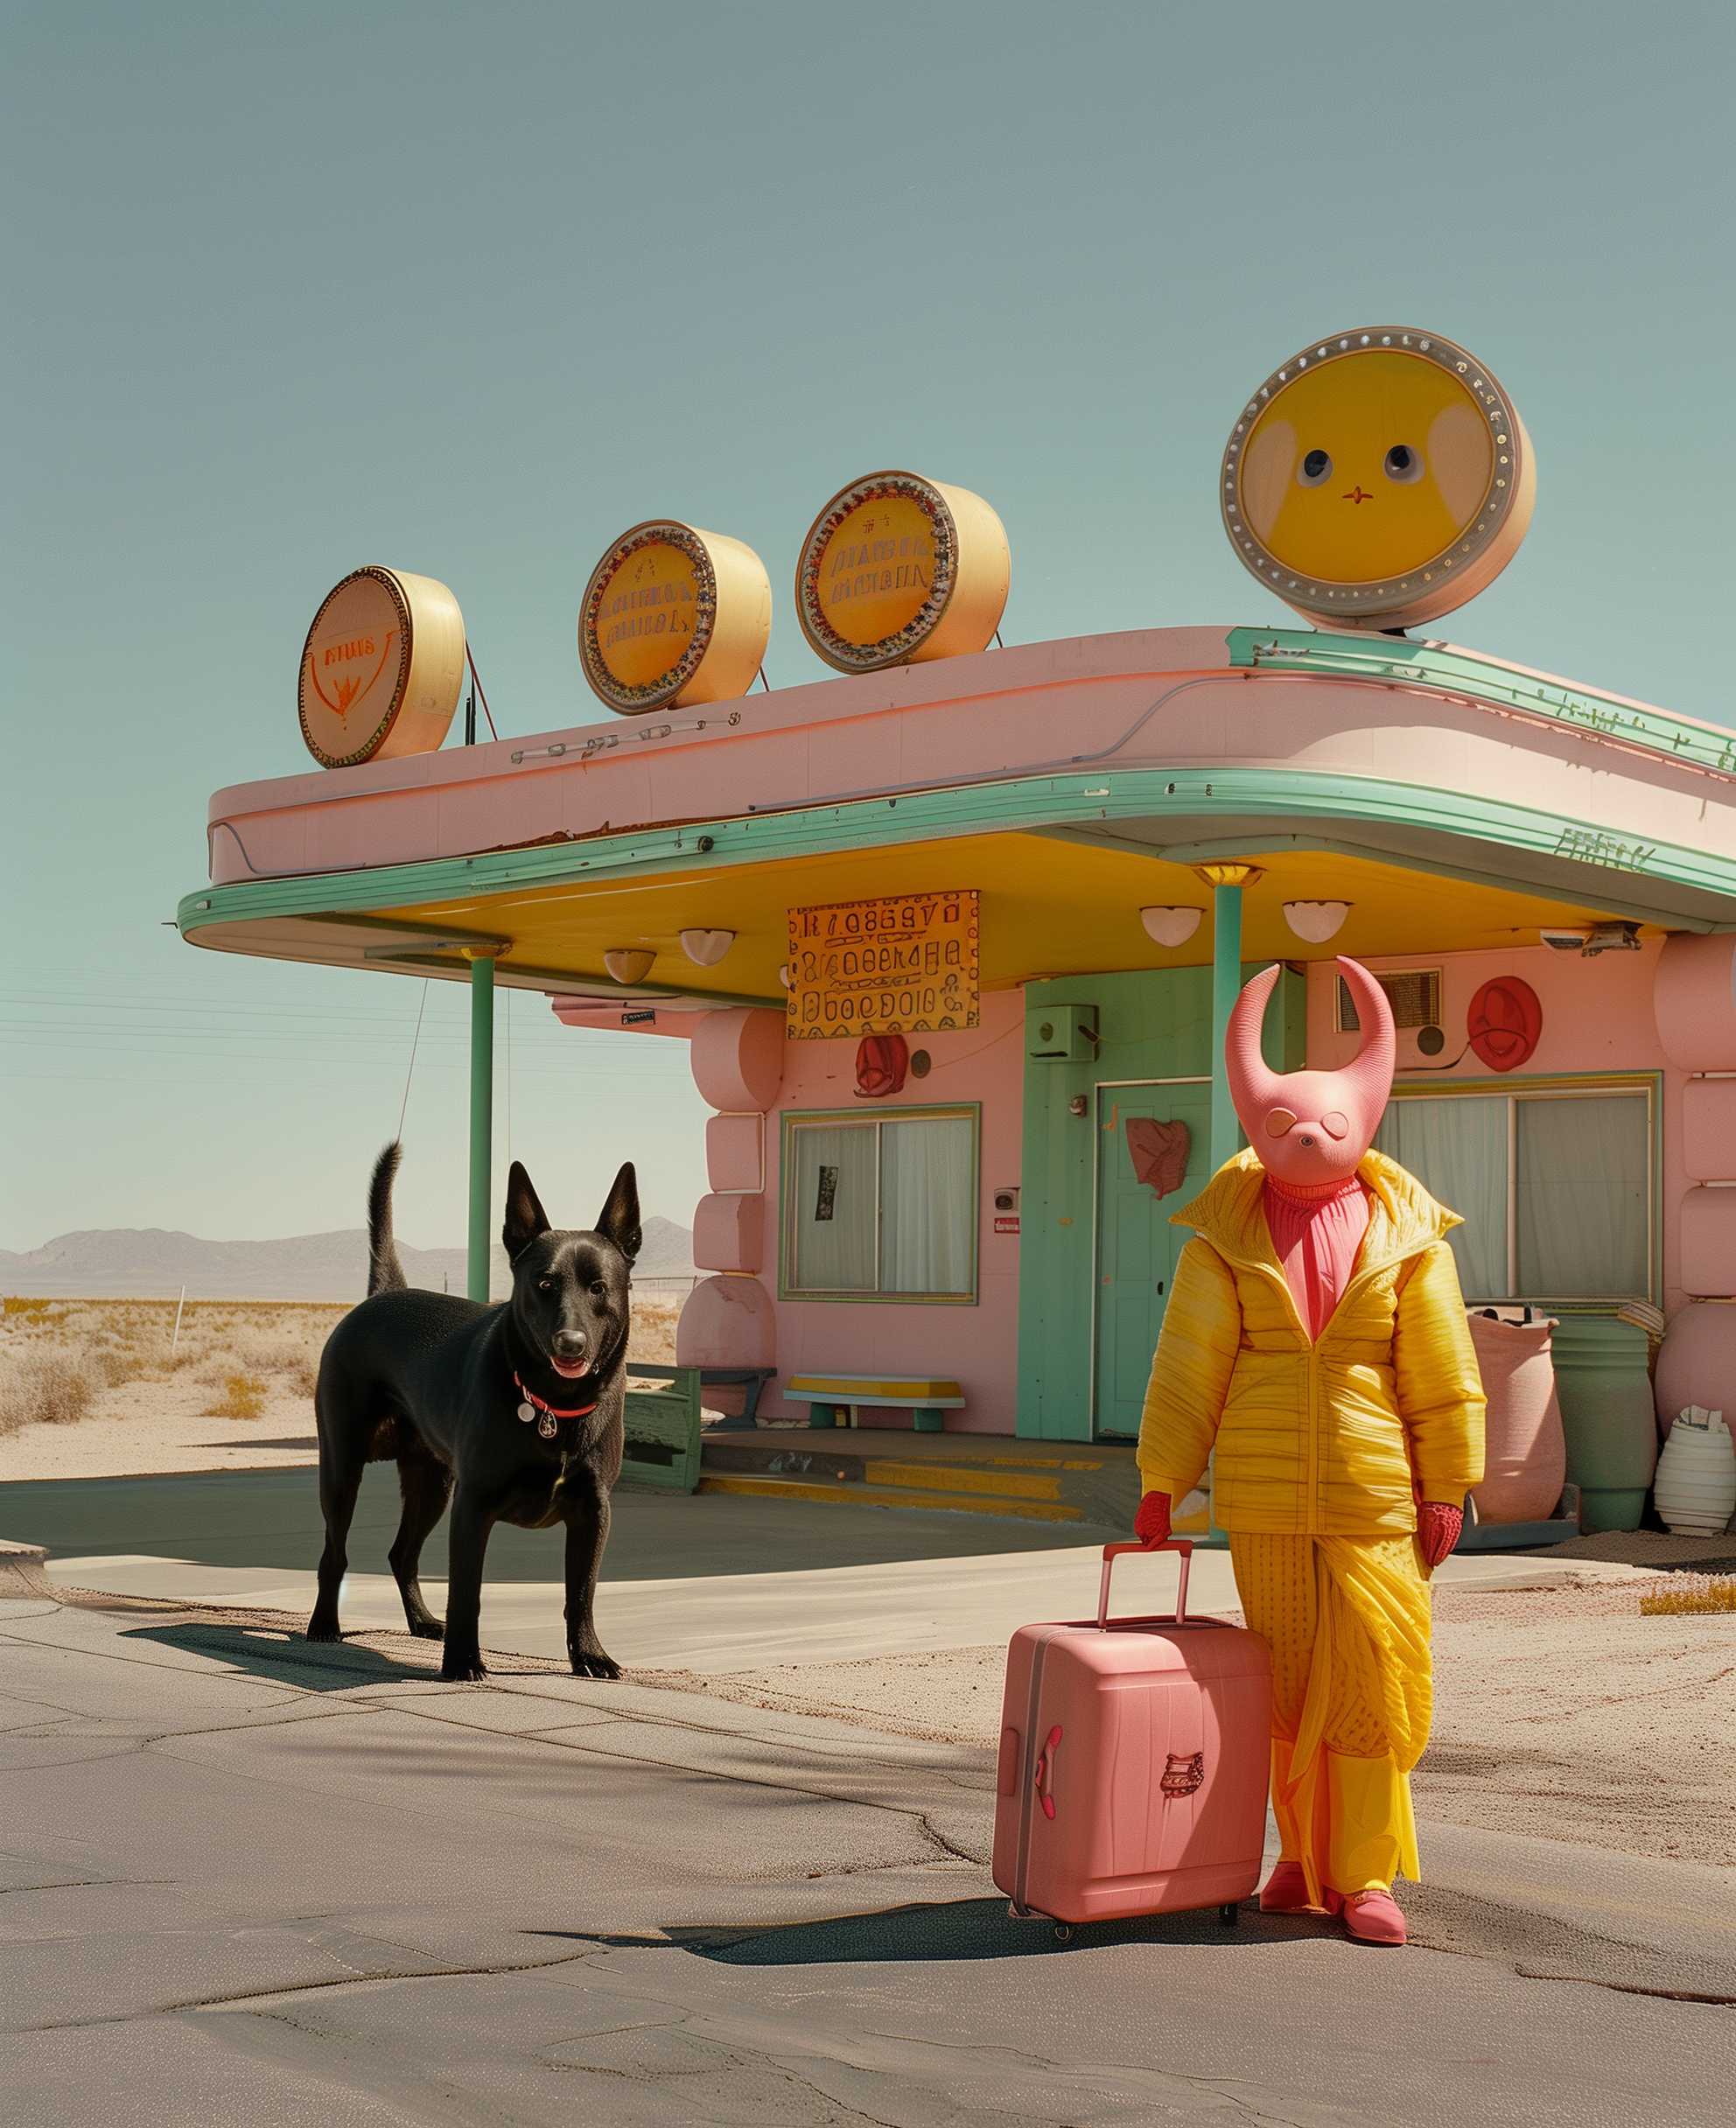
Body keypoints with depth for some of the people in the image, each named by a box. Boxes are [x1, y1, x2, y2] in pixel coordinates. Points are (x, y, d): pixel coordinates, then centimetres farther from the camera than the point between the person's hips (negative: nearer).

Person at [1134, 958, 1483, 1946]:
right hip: (1263, 1506, 1)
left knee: (1371, 1677, -1)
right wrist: (1162, 1480, -2)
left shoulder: (1405, 1237, 2)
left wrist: (1445, 1488, 1)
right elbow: (1189, 1364, 0)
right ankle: (1305, 1857, 23)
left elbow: (1442, 1372, 3)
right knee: (1289, 1680, 8)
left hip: (1375, 1496, 0)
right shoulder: (1228, 1237, 2)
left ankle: (1365, 1871, 11)